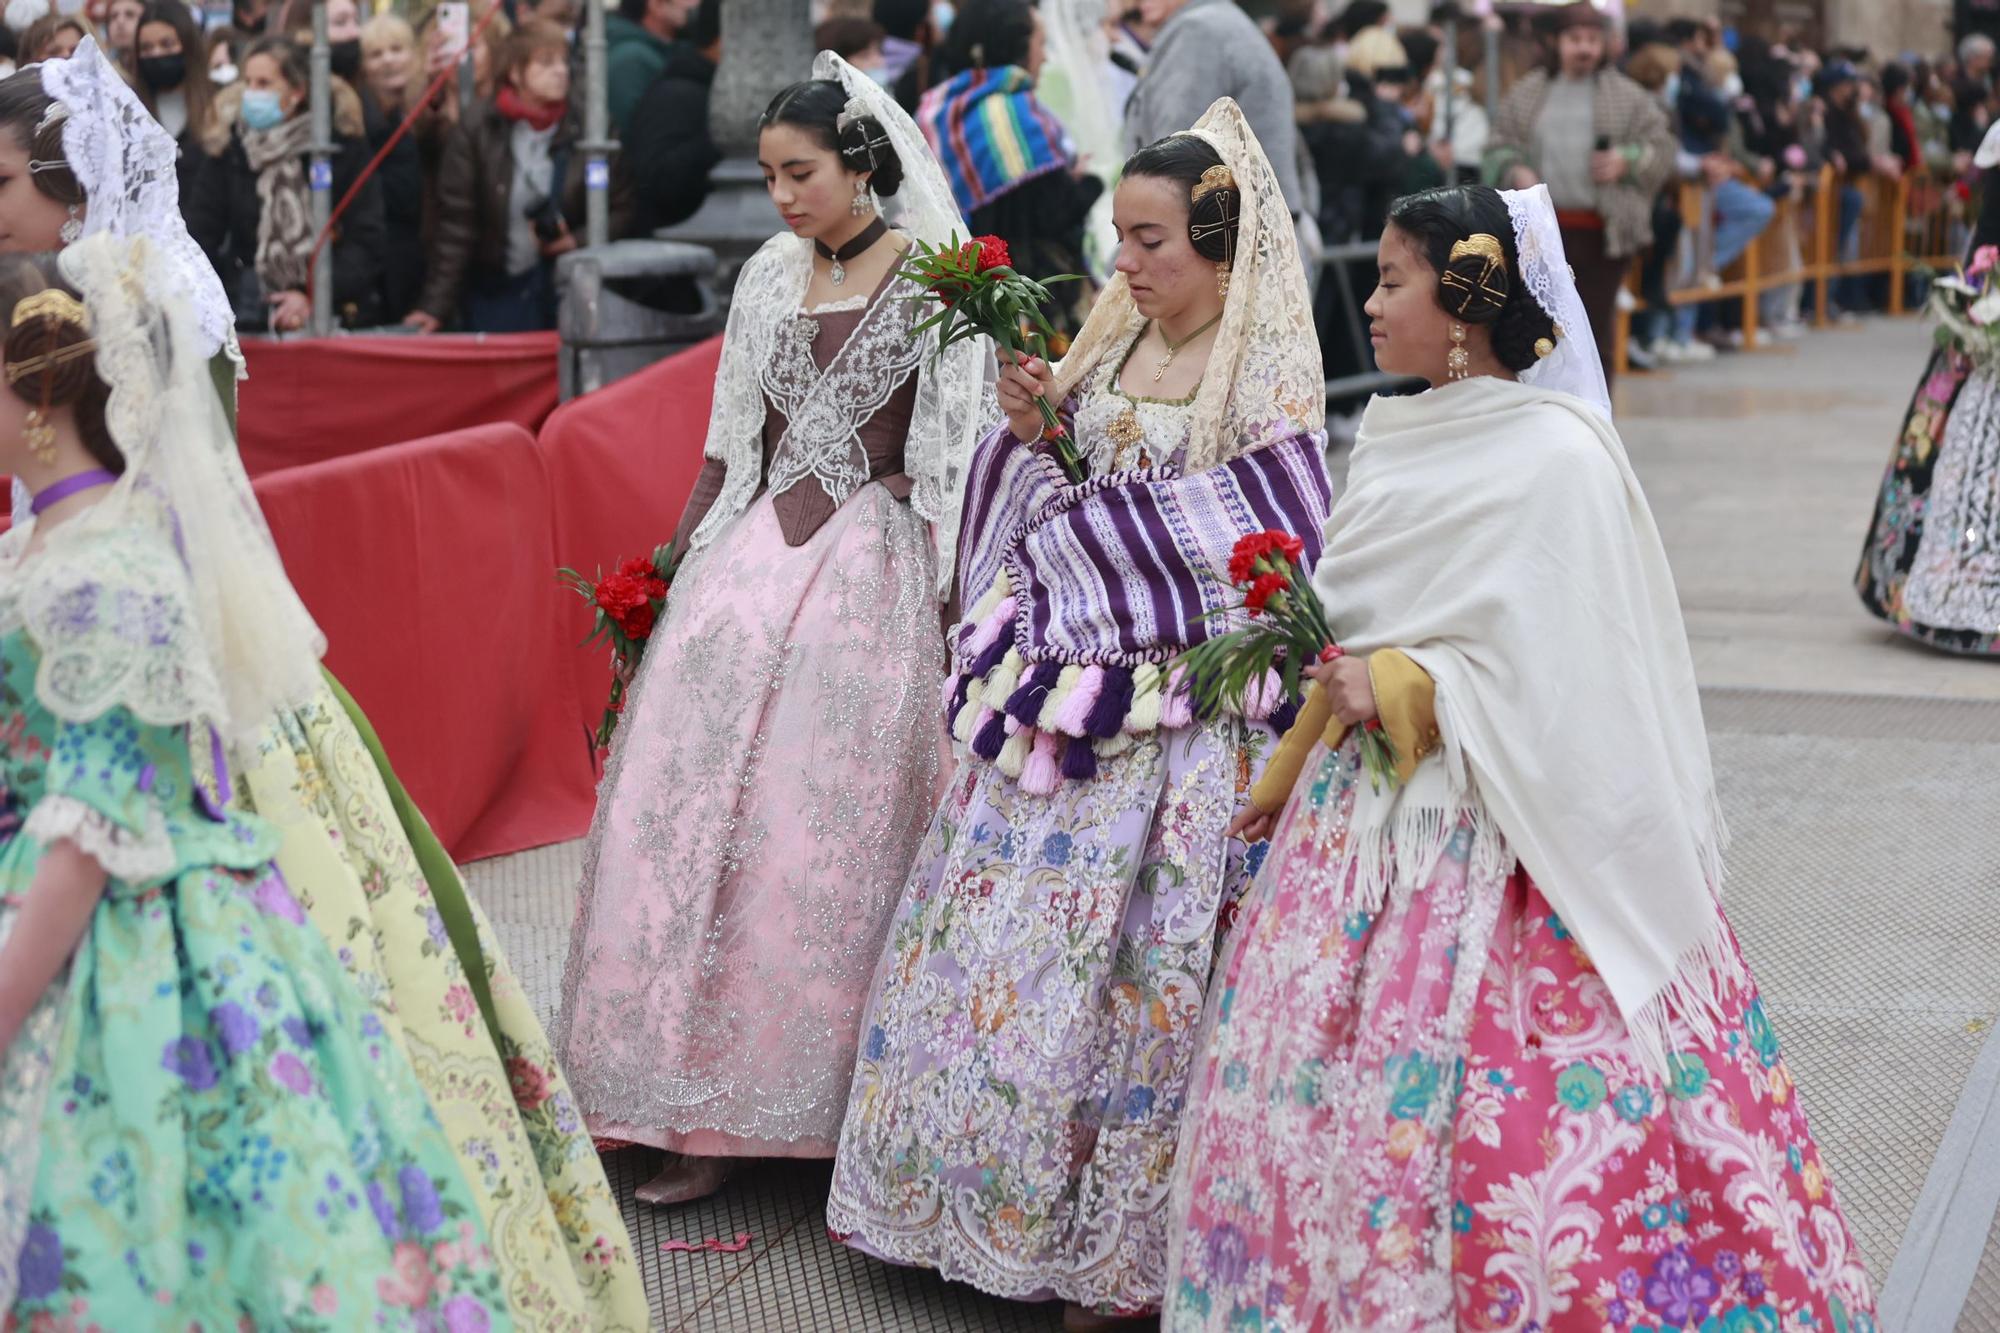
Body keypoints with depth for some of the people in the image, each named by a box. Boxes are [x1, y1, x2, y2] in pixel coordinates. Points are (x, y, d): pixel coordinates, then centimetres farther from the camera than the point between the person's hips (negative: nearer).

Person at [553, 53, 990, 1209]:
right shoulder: (771, 277, 13)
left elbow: (958, 452, -6)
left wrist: (951, 601, -11)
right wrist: (682, 565, 14)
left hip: (871, 565, -5)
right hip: (757, 554, 5)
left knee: (826, 828, -4)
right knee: (694, 807, -1)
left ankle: (818, 1100, 9)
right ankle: (714, 1108, 6)